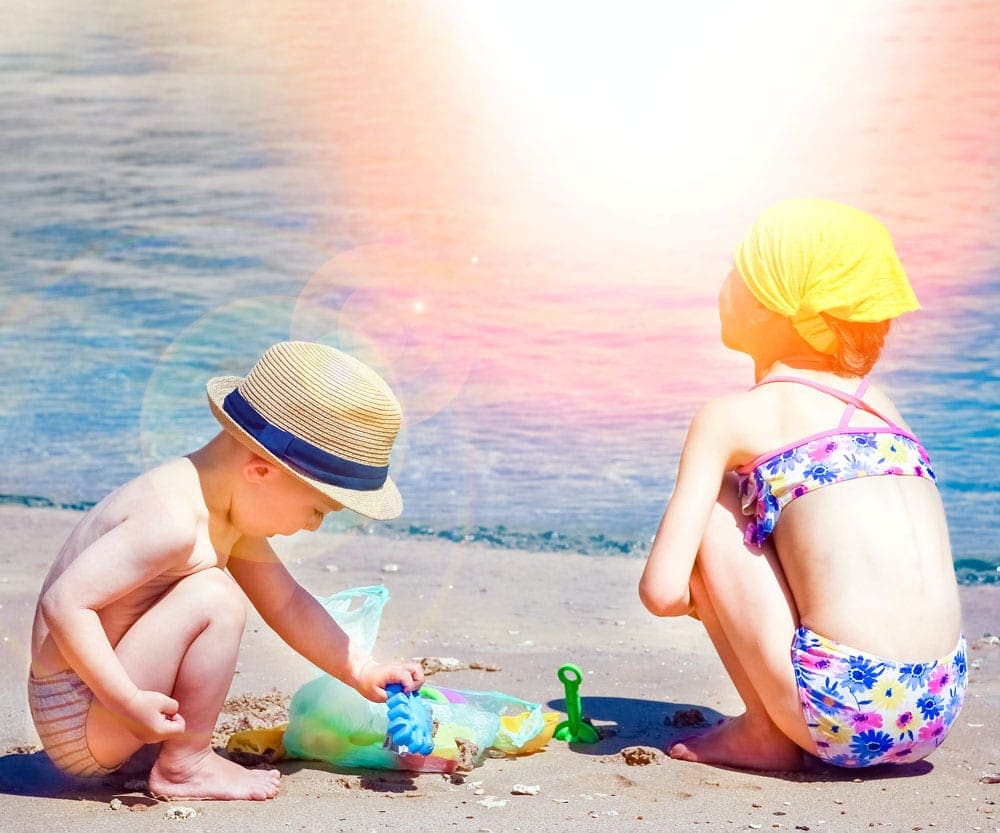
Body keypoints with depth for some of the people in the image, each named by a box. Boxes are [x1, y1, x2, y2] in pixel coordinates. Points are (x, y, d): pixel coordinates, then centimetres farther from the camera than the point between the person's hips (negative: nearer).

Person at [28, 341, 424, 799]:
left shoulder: (227, 512, 5)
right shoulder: (173, 520, -26)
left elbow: (285, 602, 16)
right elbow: (63, 603, -31)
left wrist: (360, 671, 16)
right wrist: (129, 703, -31)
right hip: (73, 723, -10)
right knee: (213, 596, -23)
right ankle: (186, 766, -11)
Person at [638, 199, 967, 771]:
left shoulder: (731, 418, 2)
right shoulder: (878, 404, 19)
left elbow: (662, 592, -4)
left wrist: (708, 596, 19)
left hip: (844, 713, -7)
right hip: (940, 708, 7)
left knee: (711, 508, 9)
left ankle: (765, 733, 9)